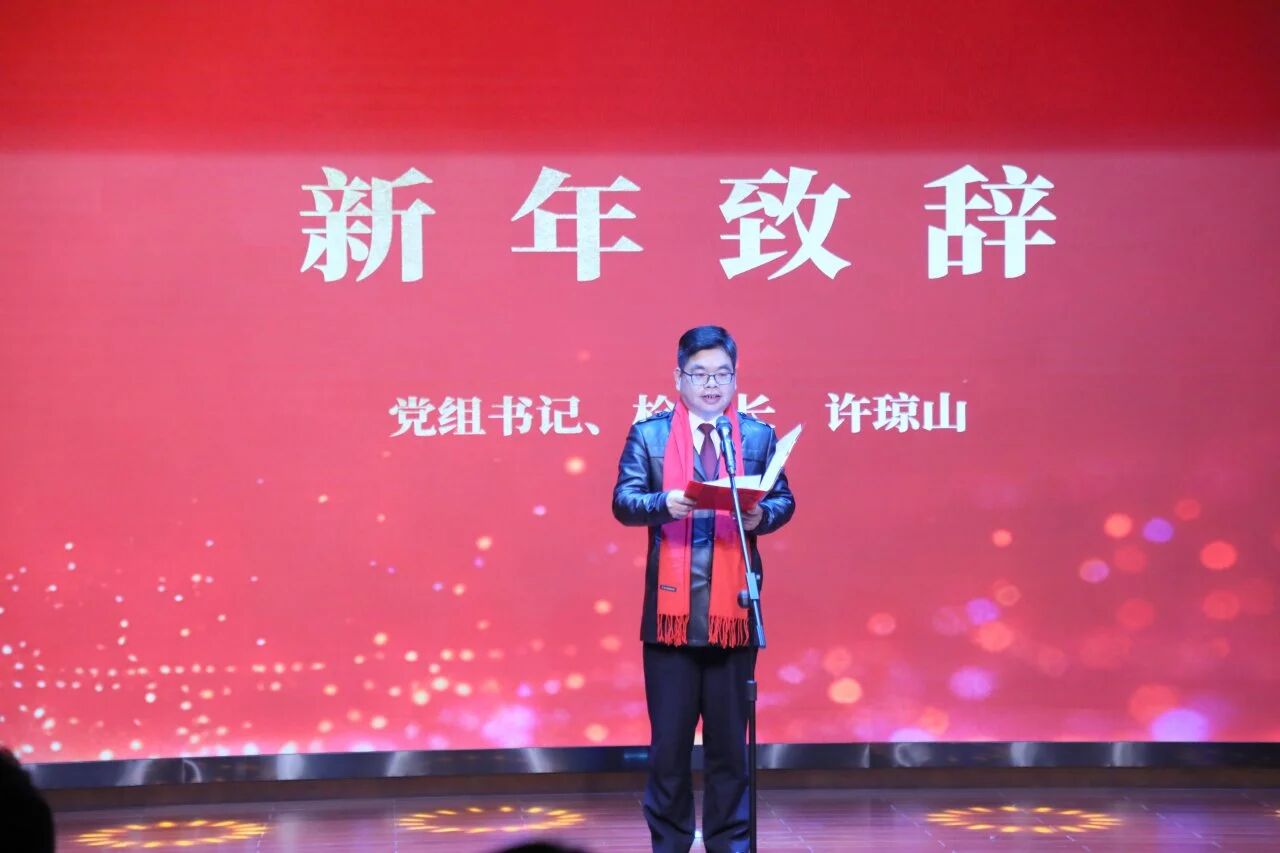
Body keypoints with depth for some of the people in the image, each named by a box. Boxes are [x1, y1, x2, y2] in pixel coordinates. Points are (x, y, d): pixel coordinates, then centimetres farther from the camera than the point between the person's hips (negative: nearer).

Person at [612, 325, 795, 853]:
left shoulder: (759, 436, 9)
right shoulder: (648, 435, 4)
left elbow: (783, 499, 3)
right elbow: (623, 501, -5)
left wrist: (762, 515, -19)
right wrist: (663, 503, -25)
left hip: (733, 609, 1)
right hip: (670, 609, -1)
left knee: (730, 740, 8)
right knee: (668, 740, 6)